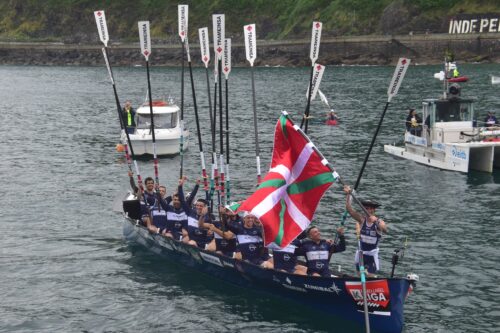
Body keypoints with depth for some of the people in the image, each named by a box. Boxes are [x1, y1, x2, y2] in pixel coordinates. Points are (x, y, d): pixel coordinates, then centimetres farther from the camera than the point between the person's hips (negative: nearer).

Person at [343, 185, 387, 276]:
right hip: (361, 252, 2)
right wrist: (348, 194, -27)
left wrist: (376, 221, -50)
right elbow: (349, 209, -15)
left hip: (373, 254, -2)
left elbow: (385, 230, -32)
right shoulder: (361, 219, -5)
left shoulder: (379, 222, -10)